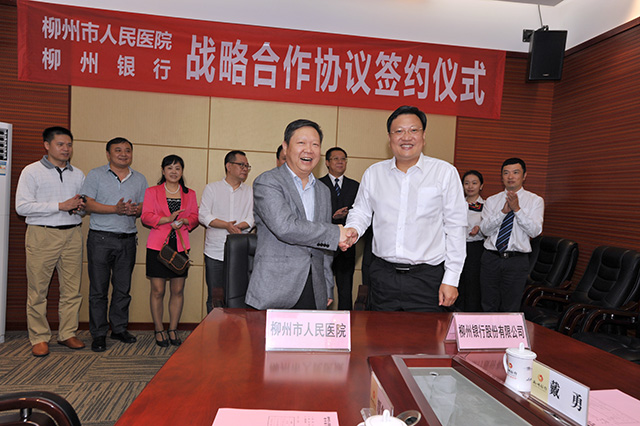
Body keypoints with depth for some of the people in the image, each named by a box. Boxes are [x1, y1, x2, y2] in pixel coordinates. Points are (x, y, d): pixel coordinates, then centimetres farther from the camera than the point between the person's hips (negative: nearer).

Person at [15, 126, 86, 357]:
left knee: (72, 288, 4)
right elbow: (22, 206, -8)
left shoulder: (78, 174, 16)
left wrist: (81, 206, -2)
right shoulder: (32, 171, 2)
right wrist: (60, 206, -14)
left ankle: (67, 334, 16)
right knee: (38, 290, 1)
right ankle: (39, 338, 13)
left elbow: (87, 202, 23)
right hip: (42, 235, -3)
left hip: (72, 234, 4)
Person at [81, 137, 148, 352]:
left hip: (128, 239, 3)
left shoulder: (140, 179, 13)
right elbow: (88, 204, -6)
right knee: (98, 289, 1)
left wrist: (136, 210, -12)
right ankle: (98, 334, 11)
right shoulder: (96, 175, 3)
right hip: (100, 239, -3)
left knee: (123, 288, 9)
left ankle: (119, 328, 22)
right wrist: (116, 209, -18)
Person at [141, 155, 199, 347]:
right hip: (158, 245, -2)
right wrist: (167, 219, -16)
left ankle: (173, 329, 18)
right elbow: (146, 216, -2)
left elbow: (195, 217, 11)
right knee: (157, 290, 0)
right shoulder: (152, 191, 8)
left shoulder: (190, 194, 14)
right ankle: (159, 330, 15)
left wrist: (184, 221, -11)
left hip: (180, 245, 2)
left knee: (178, 290, 4)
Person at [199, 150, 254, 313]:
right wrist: (226, 225, -16)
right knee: (214, 298, 3)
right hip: (215, 252, -1)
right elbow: (203, 215, -3)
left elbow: (252, 218, 3)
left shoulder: (250, 192, 13)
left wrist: (237, 226, -17)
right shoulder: (212, 188, 8)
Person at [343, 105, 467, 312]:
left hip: (427, 278, -2)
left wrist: (451, 279, -5)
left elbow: (455, 228, -1)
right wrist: (353, 229, -7)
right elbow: (361, 212, 17)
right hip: (383, 274, 3)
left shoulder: (445, 172, -1)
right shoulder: (373, 173, 7)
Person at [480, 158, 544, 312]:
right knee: (488, 307, 10)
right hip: (491, 258, 2)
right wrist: (504, 211, -18)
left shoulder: (535, 201, 3)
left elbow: (535, 231, -10)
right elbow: (484, 229, -5)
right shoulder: (491, 201, 7)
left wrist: (517, 209, -20)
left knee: (510, 309, 7)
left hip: (517, 260, -1)